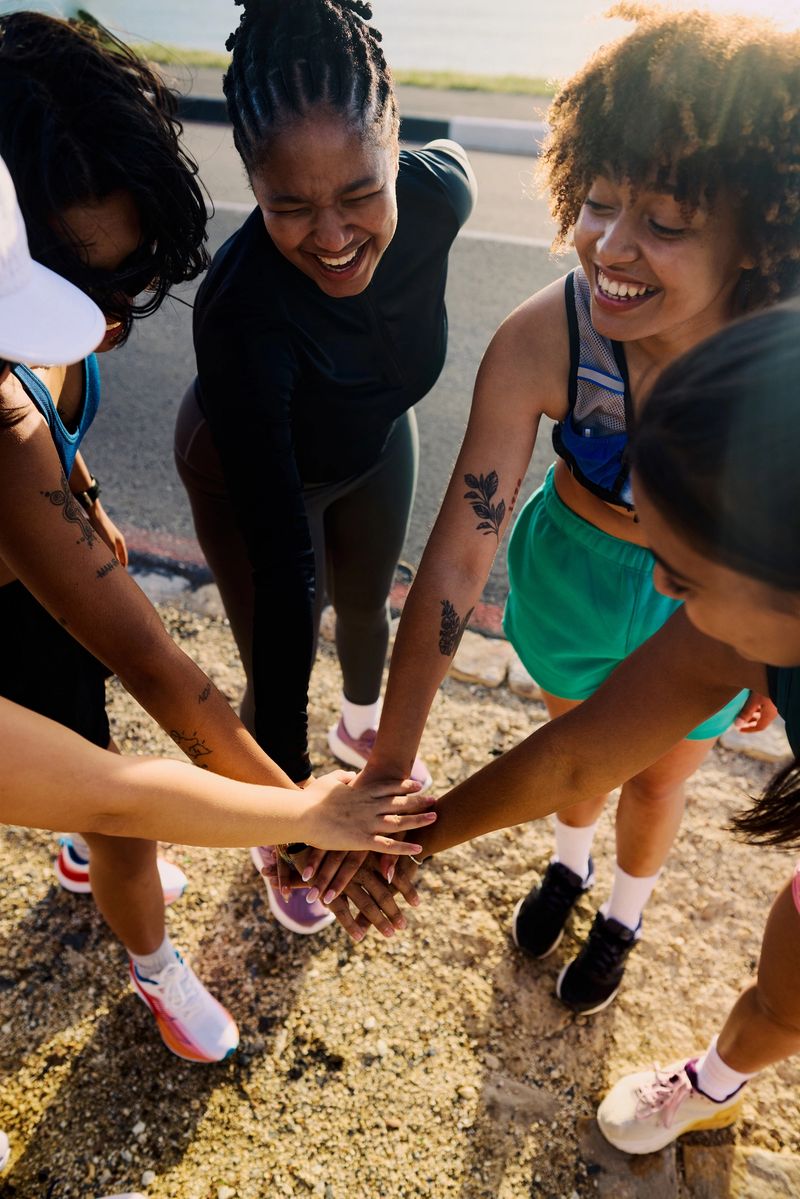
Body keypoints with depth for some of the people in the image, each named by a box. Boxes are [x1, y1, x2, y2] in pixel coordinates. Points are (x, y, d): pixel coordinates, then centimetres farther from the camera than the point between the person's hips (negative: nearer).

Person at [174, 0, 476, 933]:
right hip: (252, 469, -4)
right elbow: (282, 565, -42)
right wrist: (285, 780, -41)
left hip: (374, 435, 5)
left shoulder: (437, 191, -31)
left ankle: (362, 725, 60)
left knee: (367, 604, 26)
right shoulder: (241, 308, -43)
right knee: (278, 666, 7)